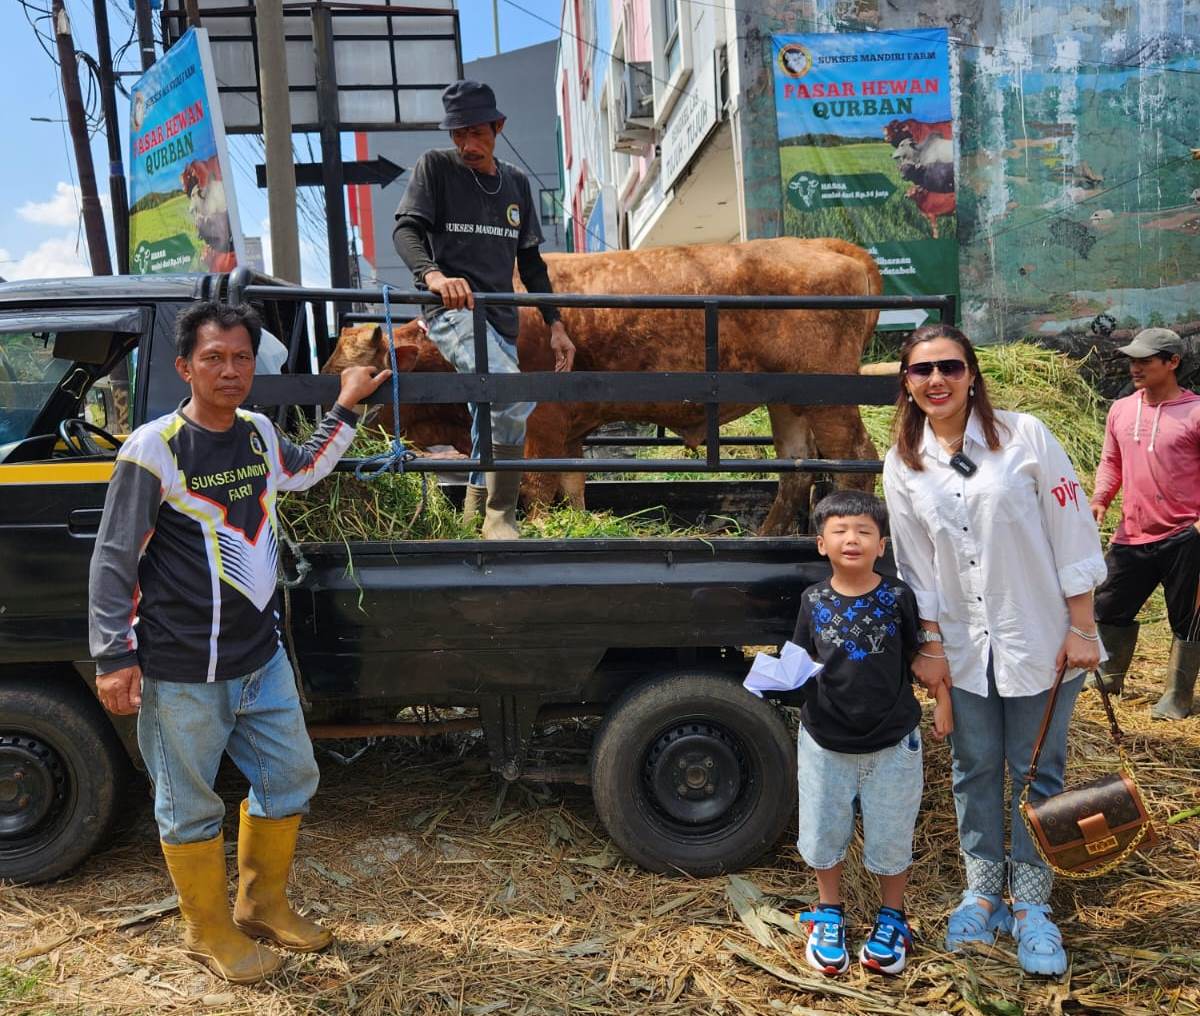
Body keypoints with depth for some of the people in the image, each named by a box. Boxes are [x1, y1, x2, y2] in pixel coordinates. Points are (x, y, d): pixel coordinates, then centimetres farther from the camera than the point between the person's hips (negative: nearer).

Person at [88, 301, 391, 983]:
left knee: (291, 777, 17)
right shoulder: (154, 448, -15)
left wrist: (346, 408, 23)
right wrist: (115, 656, -12)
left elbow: (300, 472, 28)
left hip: (261, 655, 7)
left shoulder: (259, 432, 4)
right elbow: (115, 559, -11)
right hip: (182, 671, -6)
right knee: (192, 806, 10)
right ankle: (210, 932, 33)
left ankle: (264, 906, 39)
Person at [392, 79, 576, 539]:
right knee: (517, 396, -28)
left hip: (501, 320, 6)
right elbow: (405, 229, -10)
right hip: (452, 310, -6)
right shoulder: (435, 167, 3)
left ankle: (477, 514, 22)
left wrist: (555, 324, 13)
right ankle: (501, 517, -17)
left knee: (494, 422, 7)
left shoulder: (517, 182, 18)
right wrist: (432, 274, -32)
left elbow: (530, 261, 20)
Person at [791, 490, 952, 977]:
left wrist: (942, 704, 1)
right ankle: (829, 914, 39)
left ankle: (891, 919, 38)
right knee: (823, 833, 16)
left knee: (890, 837, 14)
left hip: (892, 741, -1)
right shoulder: (814, 601, -6)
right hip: (825, 742, 2)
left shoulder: (898, 597, -10)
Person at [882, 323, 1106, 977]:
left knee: (1036, 771, 8)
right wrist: (929, 645, 1)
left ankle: (1031, 904, 25)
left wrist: (1081, 628, -9)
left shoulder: (1024, 436, -8)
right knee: (975, 770, 12)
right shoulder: (903, 464, 0)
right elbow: (916, 566, 2)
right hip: (965, 647, 2)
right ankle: (983, 894, 29)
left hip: (1040, 640, -2)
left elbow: (1072, 533, -7)